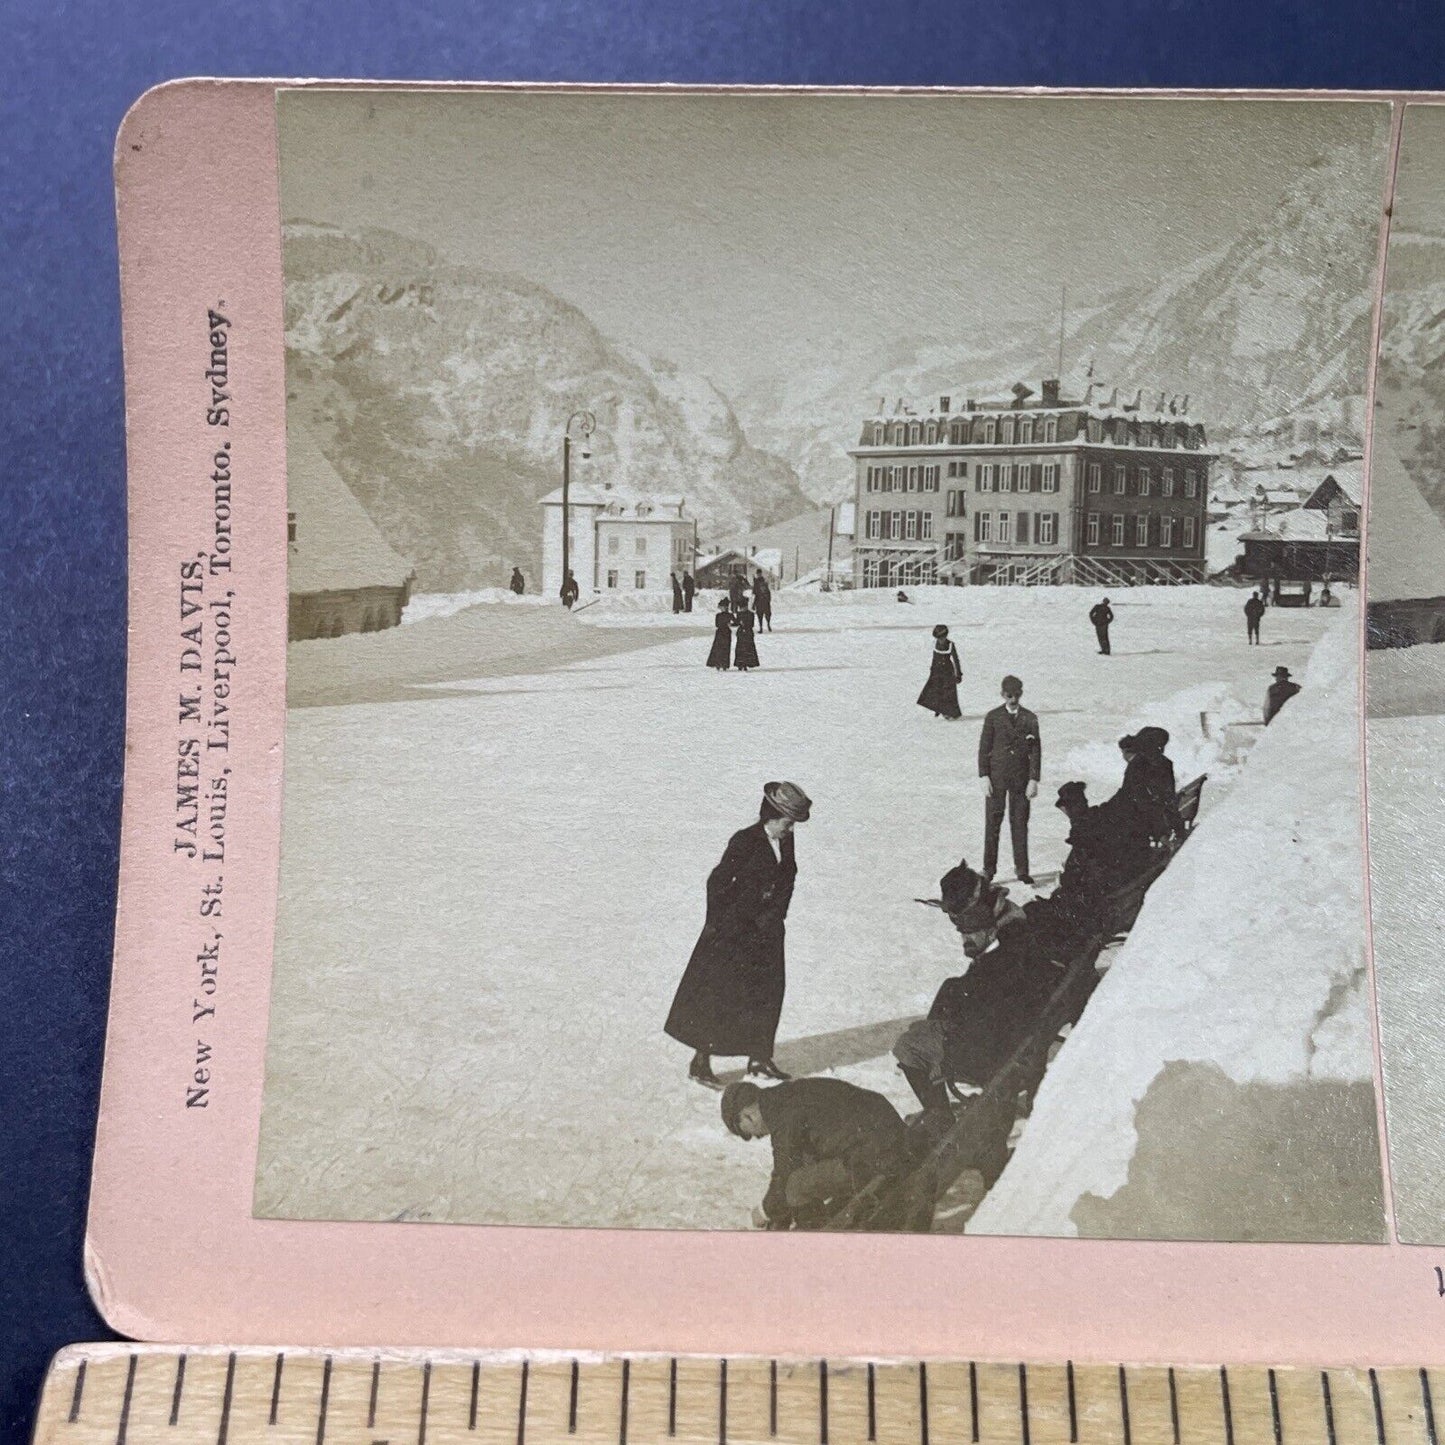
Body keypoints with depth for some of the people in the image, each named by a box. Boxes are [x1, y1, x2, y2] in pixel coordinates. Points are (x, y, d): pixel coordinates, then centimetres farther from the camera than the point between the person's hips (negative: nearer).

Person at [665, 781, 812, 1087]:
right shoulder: (744, 842, -21)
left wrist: (776, 915, 9)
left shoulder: (785, 841, 0)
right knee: (719, 997, 1)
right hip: (734, 933, -7)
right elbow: (717, 882, -18)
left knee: (767, 992, 15)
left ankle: (759, 1057, 31)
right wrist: (717, 923, -13)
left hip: (767, 931, 7)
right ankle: (700, 1062, 13)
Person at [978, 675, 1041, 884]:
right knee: (992, 823, 1)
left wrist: (1034, 779, -3)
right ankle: (989, 868, 8)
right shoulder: (993, 717, 2)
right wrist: (983, 776, -7)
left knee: (1020, 824, 4)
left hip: (1021, 778, 1)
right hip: (997, 777, -1)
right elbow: (984, 748, 1)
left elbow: (1036, 751, 4)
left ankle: (1022, 869, 11)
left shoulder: (1030, 719, 5)